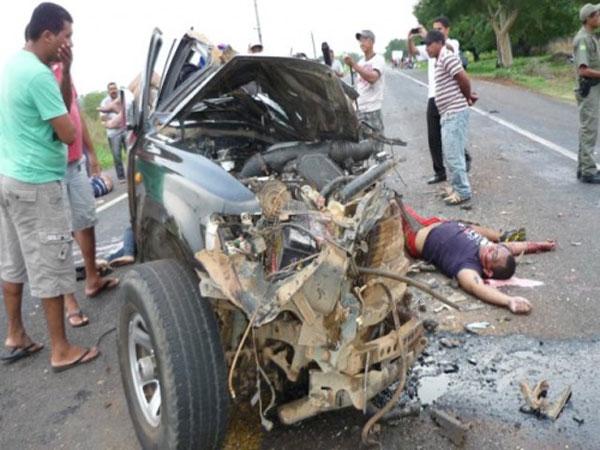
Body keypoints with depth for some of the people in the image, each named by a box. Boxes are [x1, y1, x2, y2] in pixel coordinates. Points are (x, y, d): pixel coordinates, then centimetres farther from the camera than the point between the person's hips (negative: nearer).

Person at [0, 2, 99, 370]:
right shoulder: (38, 75, -19)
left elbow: (61, 106, 16)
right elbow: (68, 133, -17)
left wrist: (66, 71, 2)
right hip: (37, 184, -10)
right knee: (51, 267, -1)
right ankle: (61, 350, 9)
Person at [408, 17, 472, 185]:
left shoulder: (453, 43, 1)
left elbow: (447, 47, -22)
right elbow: (413, 52, 7)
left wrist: (427, 36, -28)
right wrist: (410, 39, -13)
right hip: (433, 97, 6)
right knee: (433, 138, 5)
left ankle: (465, 157, 27)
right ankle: (439, 172, 13)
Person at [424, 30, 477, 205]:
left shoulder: (447, 56, -13)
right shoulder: (441, 60, 18)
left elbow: (464, 79, -17)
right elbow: (461, 81, 22)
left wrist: (467, 97, -2)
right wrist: (468, 95, 9)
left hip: (455, 113, -10)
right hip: (448, 114, 10)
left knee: (453, 154, -8)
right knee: (450, 154, 15)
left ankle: (462, 191, 0)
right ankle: (458, 187, 25)